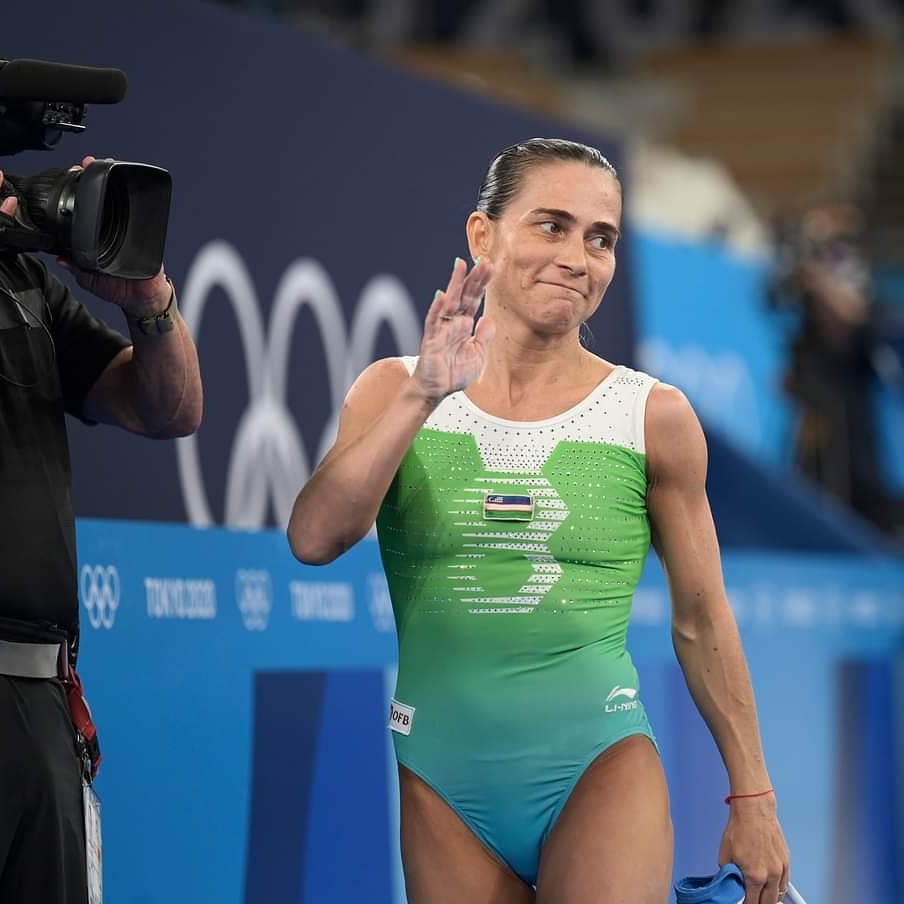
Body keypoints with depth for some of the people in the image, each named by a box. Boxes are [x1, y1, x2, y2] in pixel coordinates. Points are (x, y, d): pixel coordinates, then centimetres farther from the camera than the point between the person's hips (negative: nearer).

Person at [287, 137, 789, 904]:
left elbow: (702, 622, 6)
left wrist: (753, 797, 9)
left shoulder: (653, 416, -1)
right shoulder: (394, 392, 3)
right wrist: (423, 395, -18)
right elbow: (315, 540, -13)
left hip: (600, 766, -2)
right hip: (444, 781, 2)